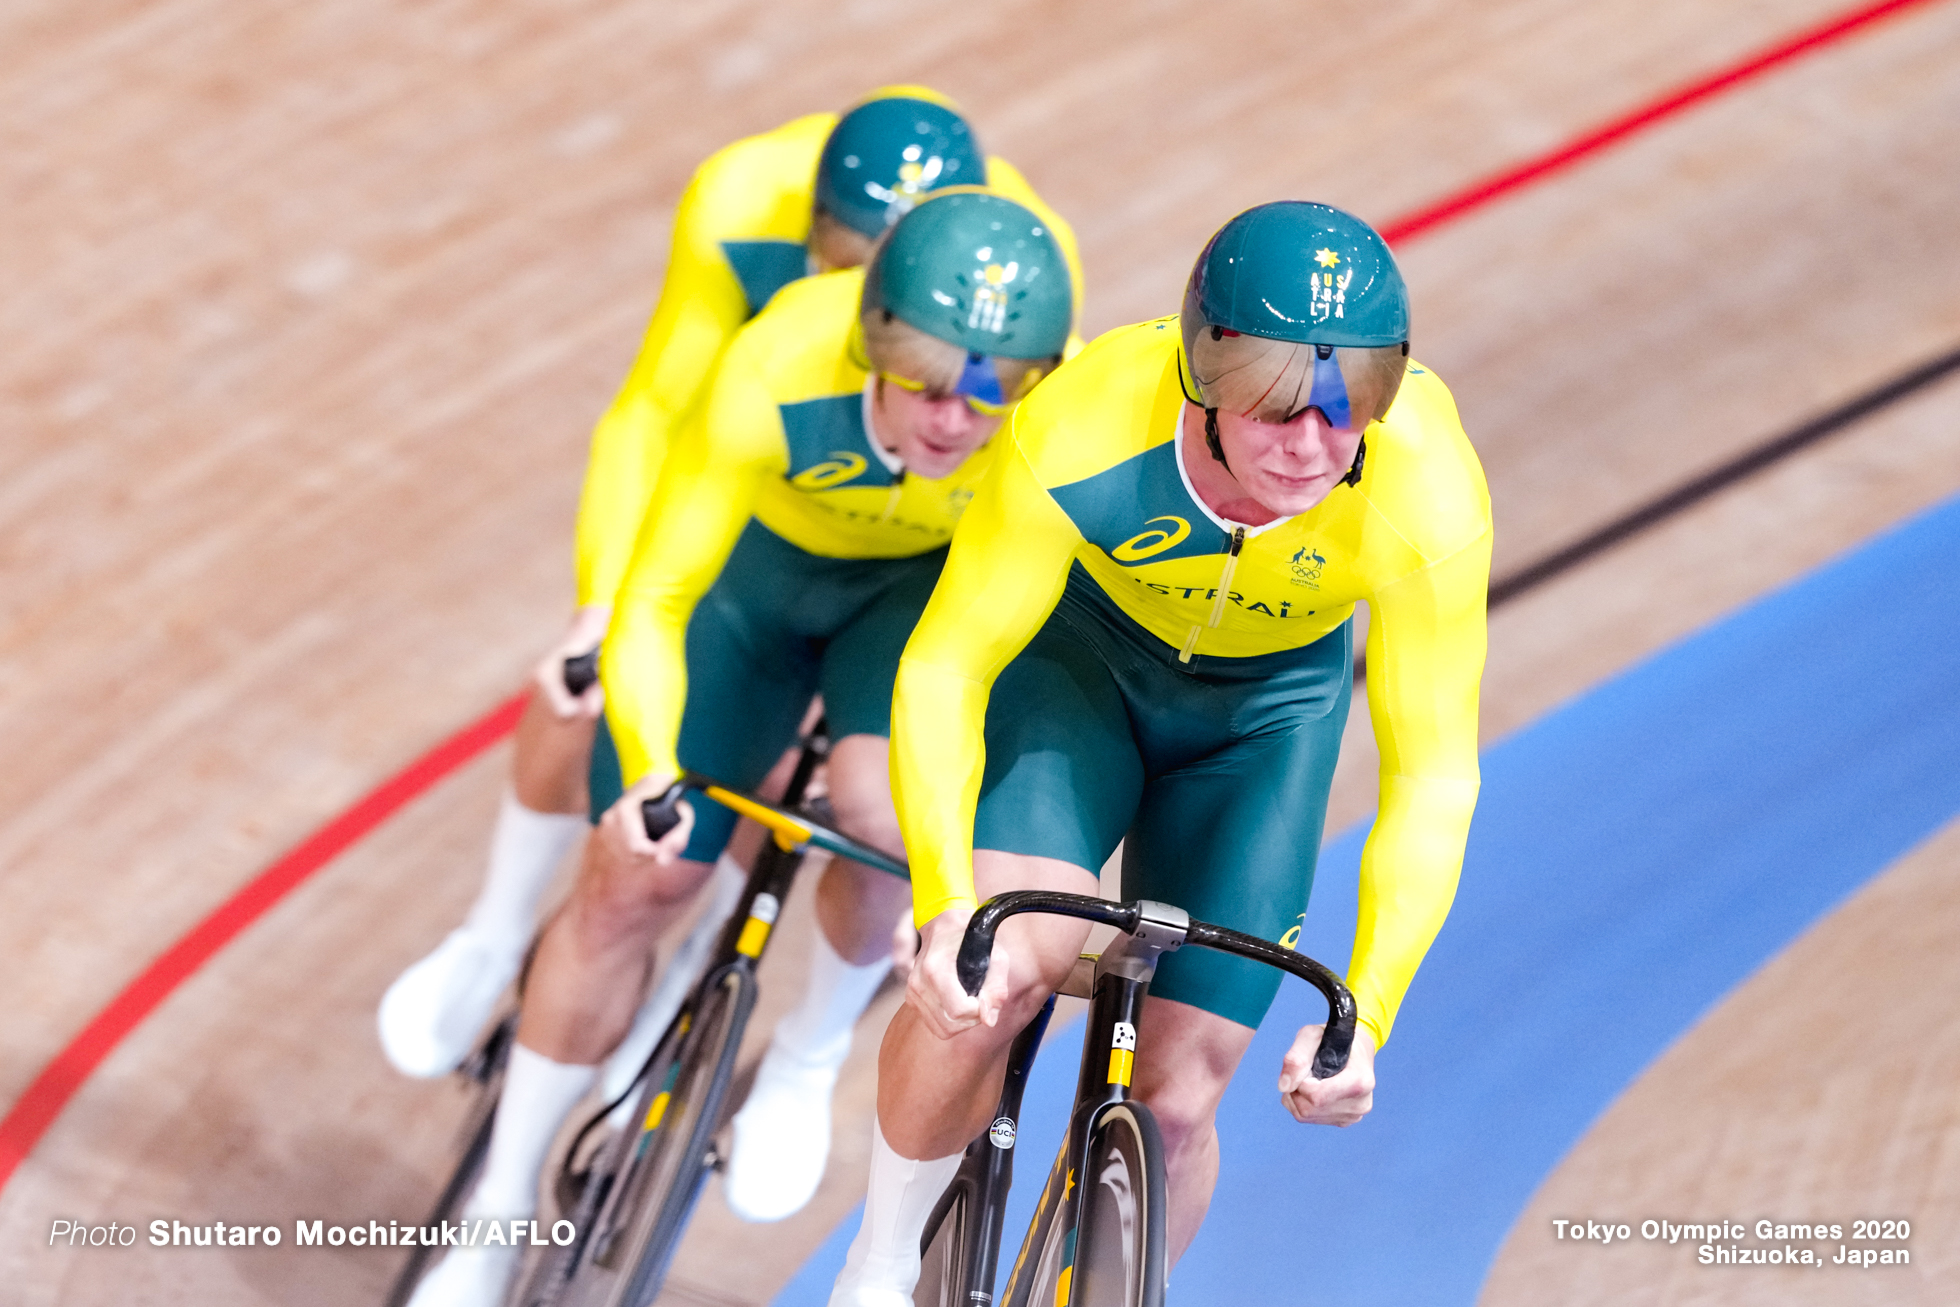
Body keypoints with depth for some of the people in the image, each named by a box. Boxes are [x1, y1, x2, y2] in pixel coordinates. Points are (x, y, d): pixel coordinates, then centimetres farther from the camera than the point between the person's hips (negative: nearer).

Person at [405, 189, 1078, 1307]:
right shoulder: (778, 378, -39)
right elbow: (652, 605, -30)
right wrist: (651, 774, -45)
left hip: (933, 585, 0)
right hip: (760, 556, 0)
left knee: (881, 807, -30)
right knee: (634, 880, -1)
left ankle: (810, 1059, 2)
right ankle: (504, 1206, 21)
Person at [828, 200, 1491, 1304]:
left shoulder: (1431, 500, -35)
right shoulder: (1080, 437, -38)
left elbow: (1433, 777, -27)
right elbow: (944, 673, -29)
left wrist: (1364, 1018, -36)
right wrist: (947, 908, -43)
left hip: (1270, 706, 1)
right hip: (1084, 646, -1)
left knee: (1173, 1106, -4)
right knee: (1001, 965, -27)